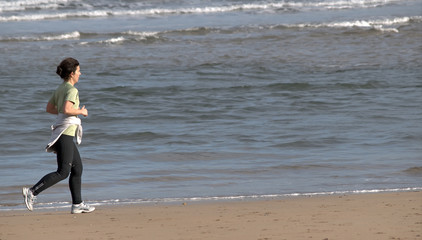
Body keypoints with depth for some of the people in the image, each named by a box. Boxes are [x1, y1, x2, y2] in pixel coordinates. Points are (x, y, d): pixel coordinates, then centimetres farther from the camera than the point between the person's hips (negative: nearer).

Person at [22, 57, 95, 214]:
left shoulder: (60, 89, 14)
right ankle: (32, 192, -13)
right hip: (65, 133, -10)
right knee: (63, 172, -9)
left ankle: (77, 204, 14)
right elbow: (67, 109, -27)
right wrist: (81, 112, -10)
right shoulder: (71, 90, -13)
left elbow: (49, 108, 21)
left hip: (62, 133, 10)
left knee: (77, 168, 13)